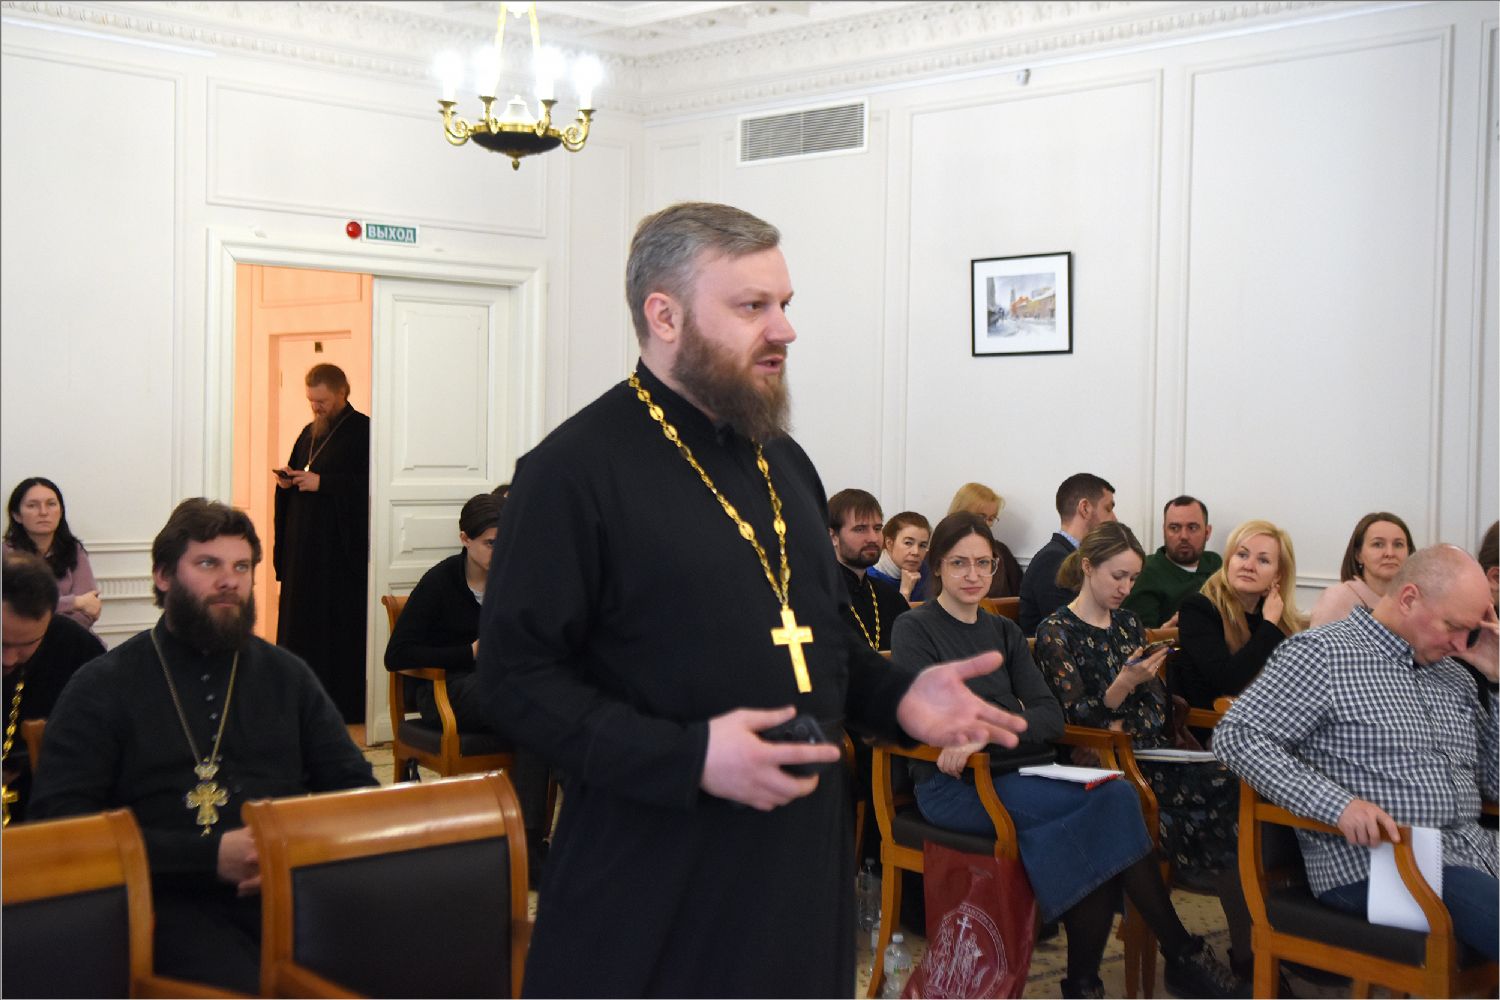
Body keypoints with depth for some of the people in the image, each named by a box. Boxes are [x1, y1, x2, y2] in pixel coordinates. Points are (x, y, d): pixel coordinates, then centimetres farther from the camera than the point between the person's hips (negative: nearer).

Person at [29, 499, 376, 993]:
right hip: (173, 898, -3)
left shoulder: (288, 675, 18)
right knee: (243, 988, -35)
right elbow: (58, 822, -2)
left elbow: (357, 790, 18)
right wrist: (210, 855, -12)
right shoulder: (102, 687, 8)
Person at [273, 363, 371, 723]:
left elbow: (368, 483, -16)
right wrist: (287, 480, 3)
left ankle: (346, 703, 0)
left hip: (341, 547, -8)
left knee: (340, 624, -5)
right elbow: (295, 472, 26)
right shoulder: (309, 432, 17)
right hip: (303, 544, 8)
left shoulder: (361, 431, -7)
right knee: (301, 620, 9)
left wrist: (322, 483, -19)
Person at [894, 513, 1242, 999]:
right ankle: (1181, 954, -17)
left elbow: (1052, 718, 4)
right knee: (1112, 800, -26)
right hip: (956, 785, -5)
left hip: (1020, 772, 5)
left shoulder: (1005, 632, 19)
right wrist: (1014, 719, -16)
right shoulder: (915, 629, 4)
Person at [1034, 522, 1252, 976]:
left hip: (1145, 752, 6)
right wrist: (1122, 686, -21)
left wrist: (1127, 727, -6)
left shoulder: (1129, 625, 19)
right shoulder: (1056, 632, 0)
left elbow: (1157, 705, 15)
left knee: (1226, 783, -23)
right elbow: (1076, 716, -6)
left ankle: (1245, 948, -19)